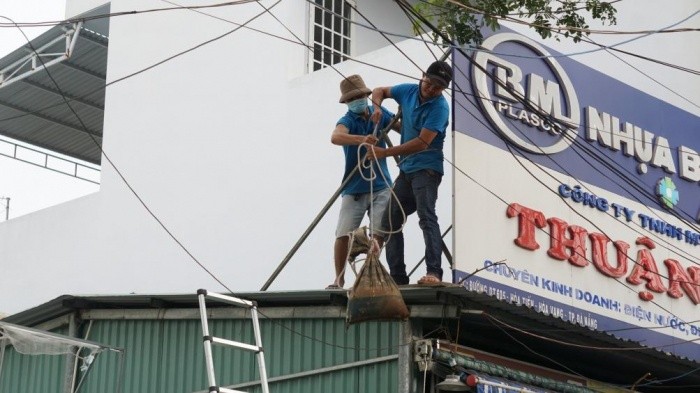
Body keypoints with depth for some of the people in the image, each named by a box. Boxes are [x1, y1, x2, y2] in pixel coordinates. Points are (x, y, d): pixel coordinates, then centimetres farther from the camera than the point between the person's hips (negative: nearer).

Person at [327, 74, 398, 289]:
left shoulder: (379, 113, 8)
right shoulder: (348, 120, -7)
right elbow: (336, 137, -29)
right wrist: (361, 139, -47)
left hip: (380, 186, 3)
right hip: (354, 188, -3)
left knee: (378, 233, -5)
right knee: (343, 234, -8)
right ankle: (339, 279, 5)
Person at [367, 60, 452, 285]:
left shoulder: (439, 107, -16)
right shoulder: (408, 91, 6)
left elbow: (423, 142, -23)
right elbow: (379, 91, 23)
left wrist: (386, 153, -20)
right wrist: (377, 107, -1)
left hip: (426, 168, -8)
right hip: (406, 169, 8)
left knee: (426, 216, -26)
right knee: (390, 221, 8)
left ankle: (434, 272, -36)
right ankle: (397, 277, 12)